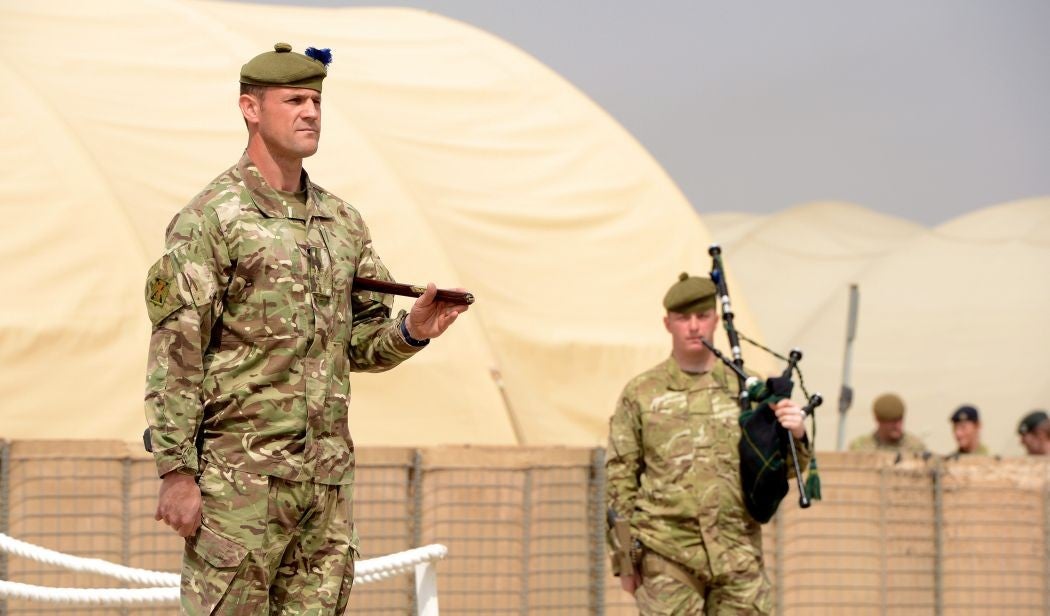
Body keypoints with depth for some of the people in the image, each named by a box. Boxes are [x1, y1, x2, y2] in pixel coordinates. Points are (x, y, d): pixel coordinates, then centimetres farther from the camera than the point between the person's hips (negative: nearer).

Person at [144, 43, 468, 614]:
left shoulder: (343, 222, 14)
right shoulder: (210, 218, -6)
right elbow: (174, 352, -10)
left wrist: (412, 331, -3)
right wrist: (175, 472, -16)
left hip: (327, 475, 6)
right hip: (241, 473, -6)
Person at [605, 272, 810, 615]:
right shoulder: (640, 394, 6)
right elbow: (619, 478, 6)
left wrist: (795, 436, -10)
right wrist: (624, 559, 2)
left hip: (737, 553, 2)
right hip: (667, 557, -2)